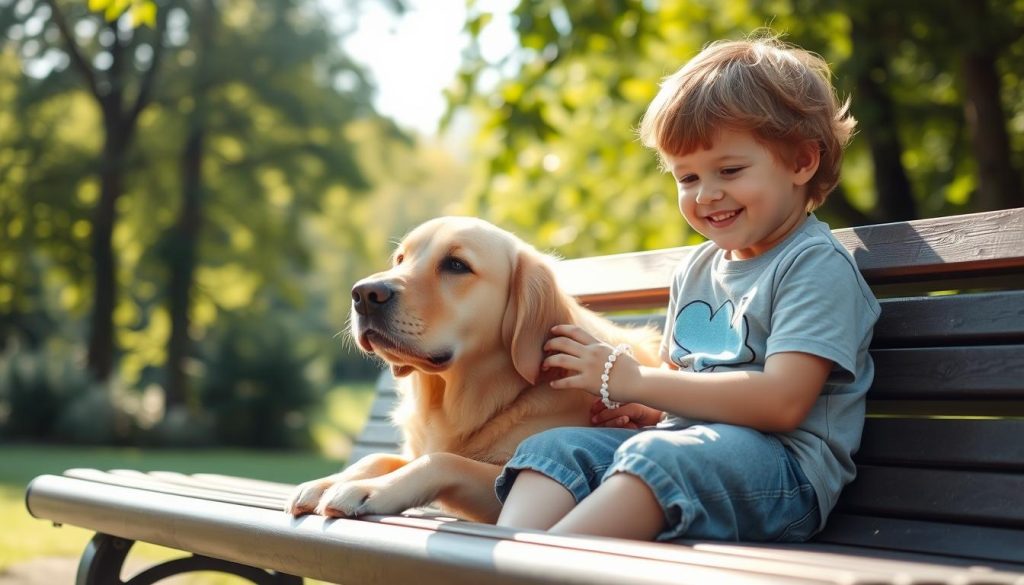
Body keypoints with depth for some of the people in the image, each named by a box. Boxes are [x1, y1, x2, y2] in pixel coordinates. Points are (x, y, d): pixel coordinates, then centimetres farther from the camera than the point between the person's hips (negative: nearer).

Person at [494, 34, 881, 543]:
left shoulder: (817, 265, -4)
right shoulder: (696, 270, 22)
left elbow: (780, 402, -17)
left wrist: (633, 383, -14)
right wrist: (644, 411, 6)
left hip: (778, 467, -8)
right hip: (680, 444, 8)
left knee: (656, 456, -37)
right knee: (554, 446, -17)